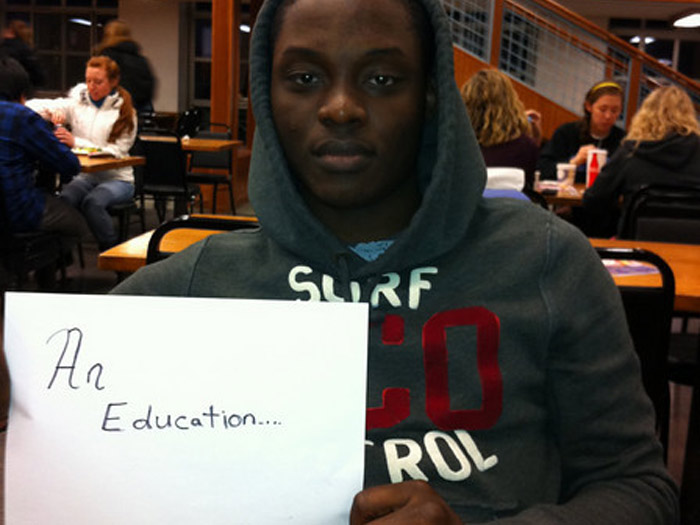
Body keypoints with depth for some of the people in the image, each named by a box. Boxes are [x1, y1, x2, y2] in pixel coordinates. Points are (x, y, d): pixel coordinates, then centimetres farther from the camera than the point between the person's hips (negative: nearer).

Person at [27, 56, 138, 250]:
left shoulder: (124, 112, 0)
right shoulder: (76, 104, 9)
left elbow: (115, 152, -12)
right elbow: (34, 105, 7)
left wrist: (75, 142, -22)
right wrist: (52, 112, -16)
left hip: (117, 178, -2)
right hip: (85, 175, 2)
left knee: (93, 201, -33)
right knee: (66, 197, -31)